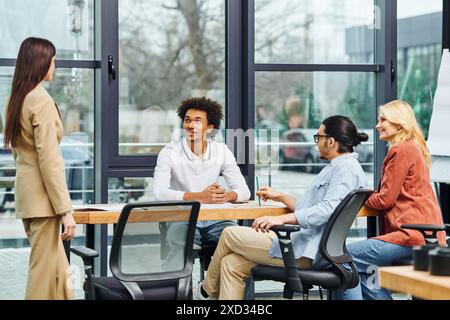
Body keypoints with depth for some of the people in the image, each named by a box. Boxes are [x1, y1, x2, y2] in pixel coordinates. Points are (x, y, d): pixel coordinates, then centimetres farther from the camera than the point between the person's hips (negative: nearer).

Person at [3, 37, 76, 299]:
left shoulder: (17, 99, 12)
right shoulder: (41, 100, -14)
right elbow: (49, 160, -18)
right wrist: (65, 210, -17)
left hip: (27, 195, 9)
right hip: (43, 196, -9)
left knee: (59, 270, 13)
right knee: (45, 270, -3)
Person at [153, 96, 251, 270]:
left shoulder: (222, 151, 5)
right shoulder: (170, 152, -5)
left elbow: (243, 190, 1)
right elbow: (160, 192, -20)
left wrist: (227, 196, -25)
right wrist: (199, 197, -32)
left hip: (214, 219, 3)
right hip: (181, 220, -3)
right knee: (183, 249, -36)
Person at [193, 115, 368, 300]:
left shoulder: (347, 168, -13)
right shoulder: (337, 167, 22)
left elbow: (328, 209, -29)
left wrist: (282, 219, -36)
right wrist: (280, 197, 29)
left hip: (305, 253, -11)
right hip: (304, 244, 11)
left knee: (230, 235, 1)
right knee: (231, 264, 3)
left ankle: (207, 291, 22)